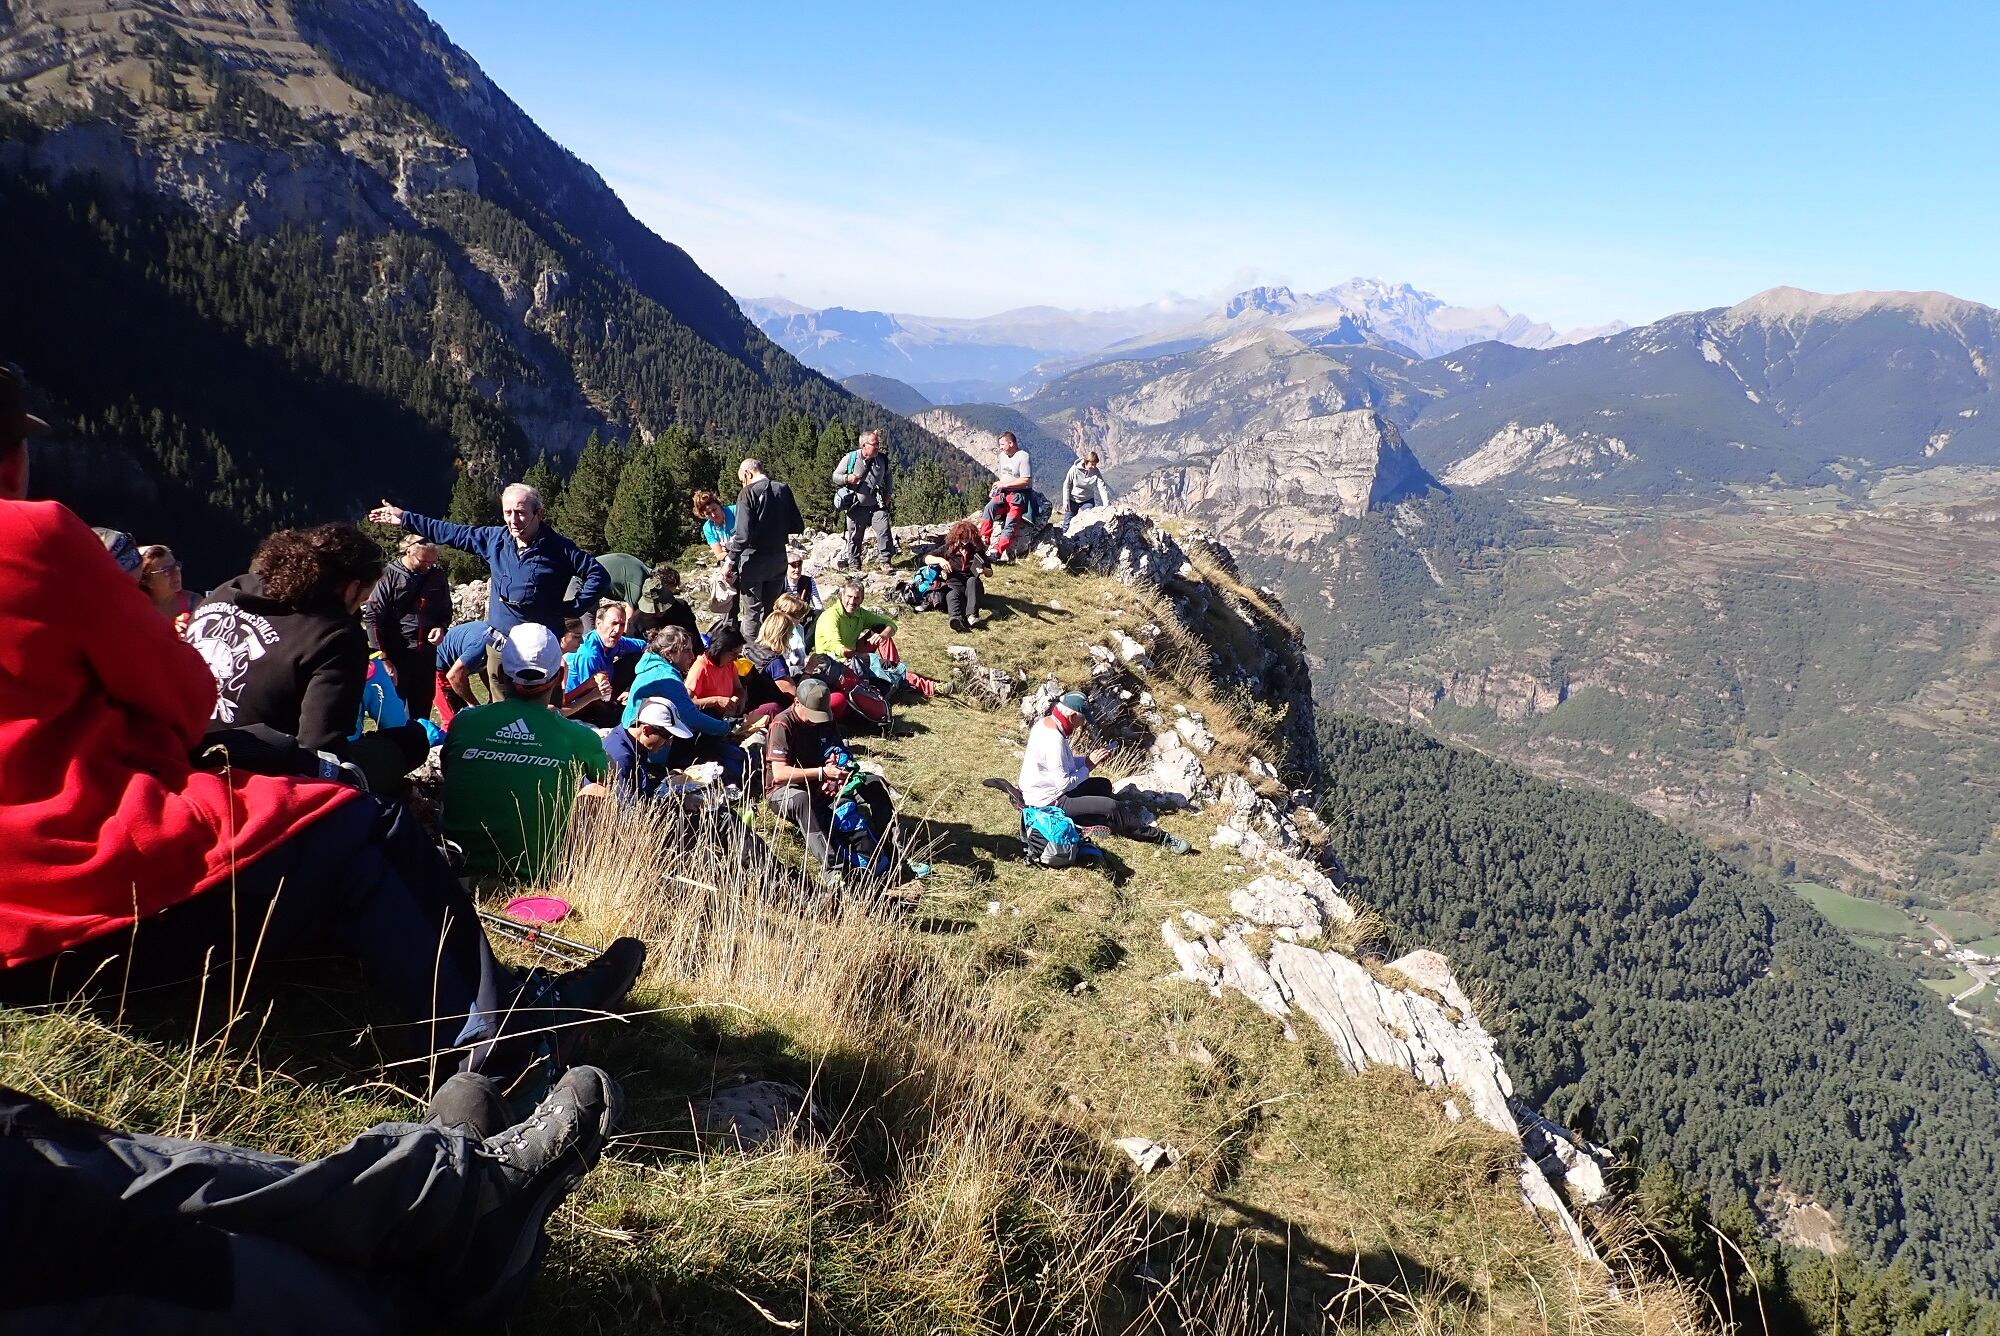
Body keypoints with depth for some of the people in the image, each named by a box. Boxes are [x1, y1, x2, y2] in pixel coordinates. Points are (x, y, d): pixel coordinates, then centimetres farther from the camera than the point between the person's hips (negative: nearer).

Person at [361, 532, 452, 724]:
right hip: (395, 656, -4)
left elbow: (446, 610, 18)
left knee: (422, 710, 13)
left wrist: (441, 627, -5)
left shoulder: (437, 575, 4)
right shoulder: (389, 576, -9)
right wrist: (384, 659, -14)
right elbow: (372, 617, -10)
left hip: (426, 656, 4)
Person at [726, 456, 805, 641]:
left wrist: (731, 560, -13)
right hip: (778, 559, 5)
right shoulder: (783, 489, 2)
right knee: (772, 608, 16)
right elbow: (798, 527, 5)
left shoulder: (748, 493, -13)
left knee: (752, 611, 4)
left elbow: (743, 534, -20)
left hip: (754, 559, -5)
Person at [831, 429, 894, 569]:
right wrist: (847, 478, -19)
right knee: (854, 537, 6)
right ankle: (854, 565, 20)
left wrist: (889, 494, 12)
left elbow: (888, 477, 22)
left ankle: (886, 562, 3)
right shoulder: (850, 458, -7)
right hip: (857, 508, -1)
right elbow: (835, 476, 0)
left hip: (877, 506, 2)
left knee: (885, 533, -10)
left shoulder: (883, 459, 3)